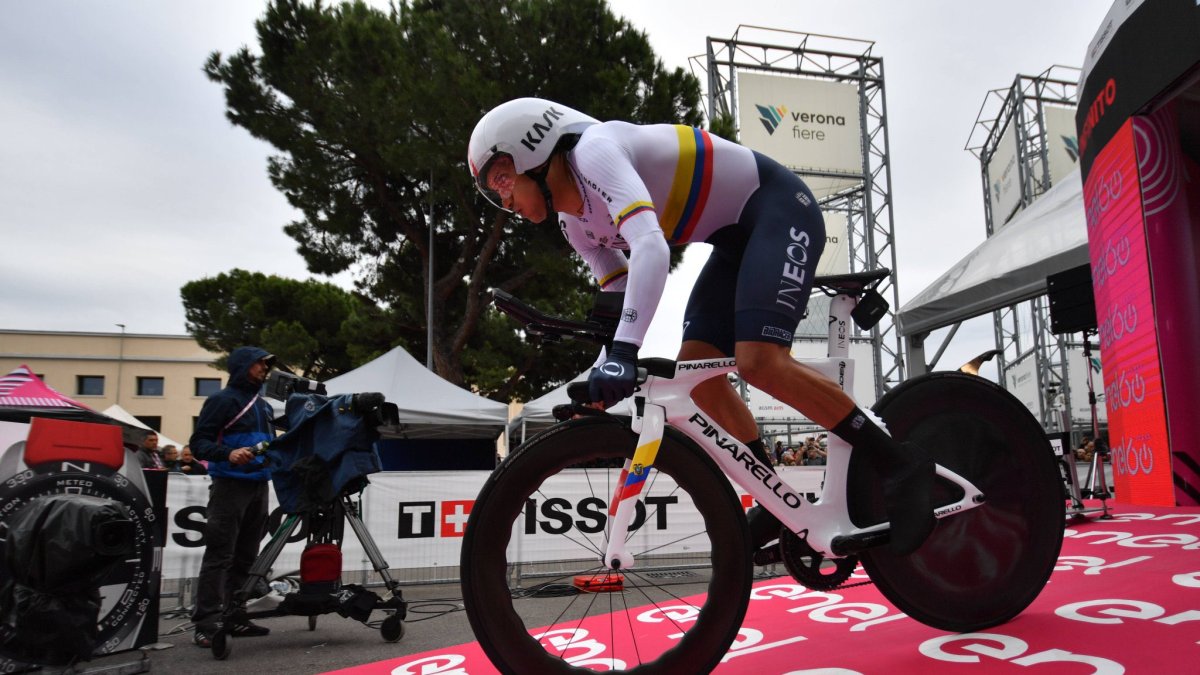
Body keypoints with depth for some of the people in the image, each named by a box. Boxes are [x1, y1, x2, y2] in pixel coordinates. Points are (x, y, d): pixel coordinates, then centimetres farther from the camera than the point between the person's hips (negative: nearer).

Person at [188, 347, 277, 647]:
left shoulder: (264, 405, 19)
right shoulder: (222, 400, -4)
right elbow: (199, 442, -10)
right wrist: (228, 454, -26)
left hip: (259, 485, 7)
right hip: (230, 484, -7)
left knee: (245, 556, 9)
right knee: (219, 555, -7)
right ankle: (206, 624, -4)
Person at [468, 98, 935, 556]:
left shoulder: (593, 150, -21)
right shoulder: (574, 222, 7)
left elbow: (650, 246, -37)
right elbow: (619, 299, 11)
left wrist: (623, 352, -45)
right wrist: (598, 380, 4)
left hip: (778, 207, -9)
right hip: (738, 236, 9)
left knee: (758, 361, -24)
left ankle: (899, 464, -9)